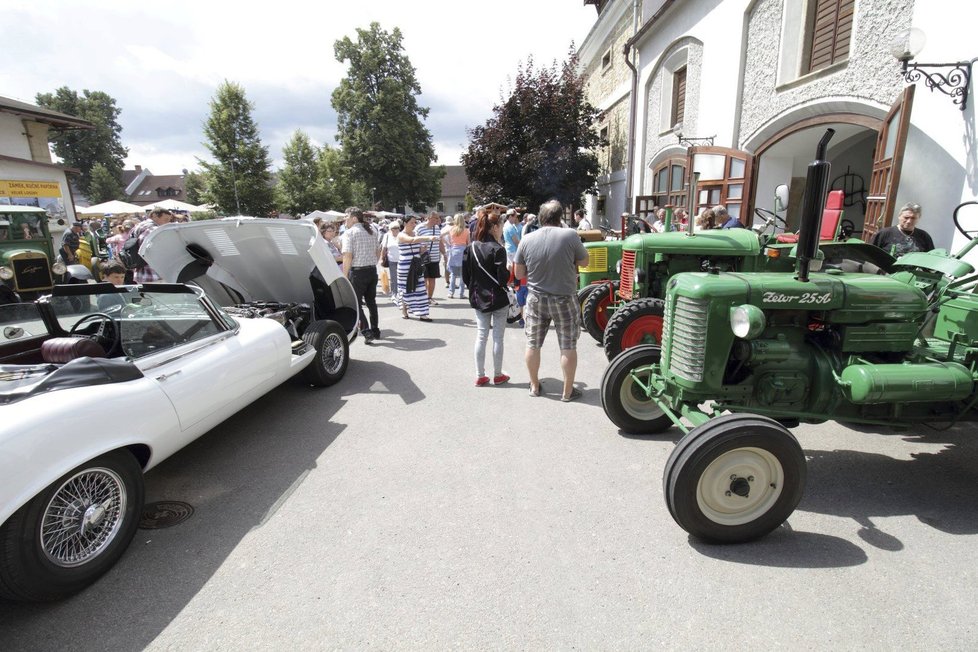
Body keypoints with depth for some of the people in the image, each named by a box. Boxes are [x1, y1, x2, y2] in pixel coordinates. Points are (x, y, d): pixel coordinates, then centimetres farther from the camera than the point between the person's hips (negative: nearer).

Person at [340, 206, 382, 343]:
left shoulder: (349, 232, -10)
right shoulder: (372, 230, 11)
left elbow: (347, 256, -17)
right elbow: (378, 252, 16)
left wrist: (344, 276, -13)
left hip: (357, 271, -7)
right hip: (372, 270, 7)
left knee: (356, 304, 1)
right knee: (371, 302, 17)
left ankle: (367, 332, -8)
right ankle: (375, 330, 25)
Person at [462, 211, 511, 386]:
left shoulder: (471, 248, 1)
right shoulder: (498, 249, -16)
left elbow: (465, 276, 3)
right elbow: (502, 279, -18)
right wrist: (508, 270, 2)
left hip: (478, 299, 5)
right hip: (498, 299, -5)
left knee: (481, 336, 10)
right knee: (498, 338, 6)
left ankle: (480, 376, 15)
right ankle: (497, 375, 16)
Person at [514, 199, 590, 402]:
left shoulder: (527, 240, -4)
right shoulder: (570, 235, -12)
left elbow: (519, 274, 2)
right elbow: (584, 262, 1)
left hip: (536, 299, 3)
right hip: (564, 300, -2)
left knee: (533, 344, 15)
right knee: (568, 347, 9)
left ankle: (534, 386, 27)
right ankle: (568, 391, 17)